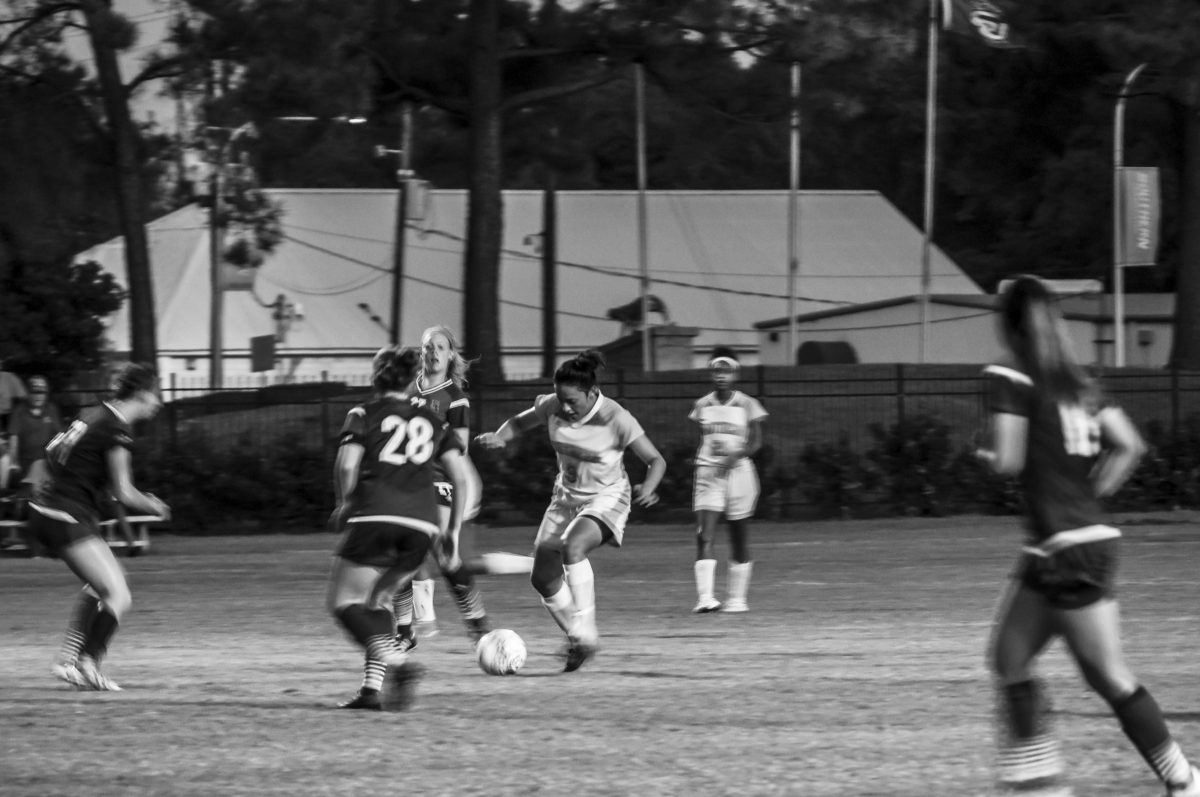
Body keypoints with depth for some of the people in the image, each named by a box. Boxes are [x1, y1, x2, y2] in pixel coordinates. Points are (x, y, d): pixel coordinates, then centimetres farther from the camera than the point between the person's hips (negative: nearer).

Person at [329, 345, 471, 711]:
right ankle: (374, 686, 8)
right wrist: (453, 530, 18)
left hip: (375, 517, -4)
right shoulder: (433, 420, 20)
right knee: (376, 599, 21)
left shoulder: (364, 415, 9)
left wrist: (345, 506, 11)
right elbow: (460, 477, 12)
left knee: (345, 603, 1)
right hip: (422, 525, 4)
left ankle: (395, 659, -23)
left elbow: (346, 466, -5)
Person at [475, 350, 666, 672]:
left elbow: (655, 460, -17)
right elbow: (520, 422, 9)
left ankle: (585, 633, -28)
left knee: (572, 546, -35)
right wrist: (499, 436, -13)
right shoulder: (551, 407, -11)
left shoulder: (616, 419, -24)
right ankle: (577, 639, 22)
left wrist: (647, 487, -38)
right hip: (567, 497, 6)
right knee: (542, 577, 1)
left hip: (606, 500, -6)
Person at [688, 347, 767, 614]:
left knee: (739, 540, 7)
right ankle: (705, 597, -24)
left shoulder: (746, 405, 1)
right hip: (708, 472, 1)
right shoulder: (702, 406, 9)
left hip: (739, 470, -1)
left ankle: (737, 598, 19)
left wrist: (736, 454, -20)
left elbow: (756, 442, -3)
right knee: (704, 535, -16)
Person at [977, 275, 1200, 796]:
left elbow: (1009, 460, -16)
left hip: (1066, 551, -8)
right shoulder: (1079, 382, 11)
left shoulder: (1010, 379, -10)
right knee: (1009, 659, 13)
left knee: (1109, 676, -3)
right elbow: (1130, 446, 8)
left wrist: (986, 455, 6)